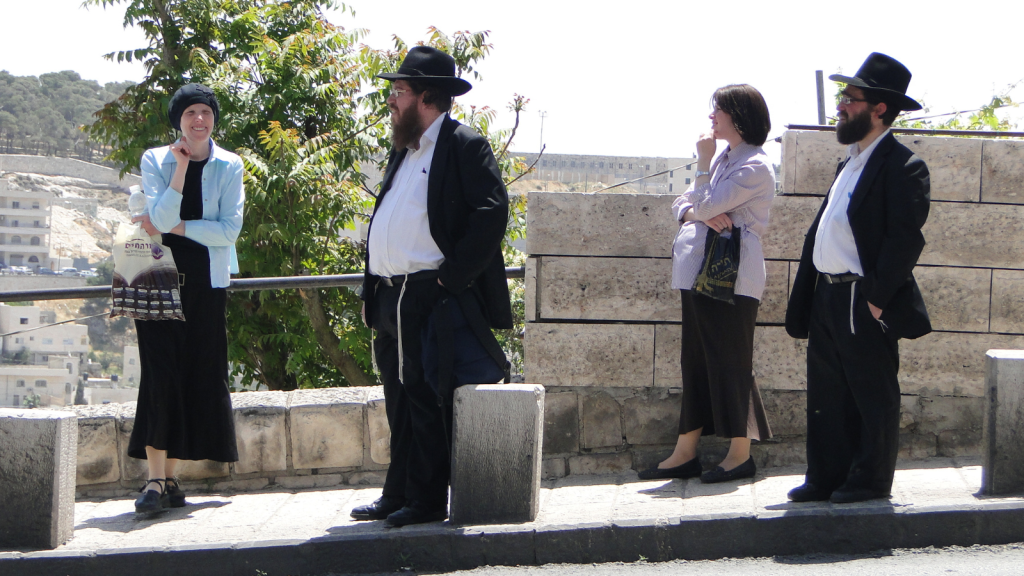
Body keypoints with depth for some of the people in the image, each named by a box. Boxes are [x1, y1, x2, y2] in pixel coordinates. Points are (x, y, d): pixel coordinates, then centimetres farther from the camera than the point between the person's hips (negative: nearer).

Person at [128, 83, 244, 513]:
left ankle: (168, 477, 11)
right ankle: (156, 480, -12)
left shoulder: (229, 166, 3)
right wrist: (181, 166, -15)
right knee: (161, 373, -10)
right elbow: (161, 218, -12)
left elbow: (230, 229, -7)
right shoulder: (155, 161, 2)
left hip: (206, 281, 2)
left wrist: (175, 226, -11)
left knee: (198, 374, 3)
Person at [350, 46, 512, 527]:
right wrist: (374, 292, 13)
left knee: (426, 401, -4)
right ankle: (398, 496, 20)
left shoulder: (464, 146, -6)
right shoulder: (402, 151, 20)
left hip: (433, 302, -8)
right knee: (400, 403, 13)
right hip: (390, 301, 8)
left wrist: (450, 277, -17)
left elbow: (491, 214, -16)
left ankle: (427, 501, 3)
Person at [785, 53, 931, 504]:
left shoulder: (902, 167, -11)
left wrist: (878, 298, -20)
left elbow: (905, 239, -18)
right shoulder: (849, 162, 18)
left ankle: (871, 481, 11)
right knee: (826, 398, 12)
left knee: (873, 397, 3)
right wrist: (806, 298, 13)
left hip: (864, 304, -9)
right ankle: (826, 478, 19)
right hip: (826, 299, 9)